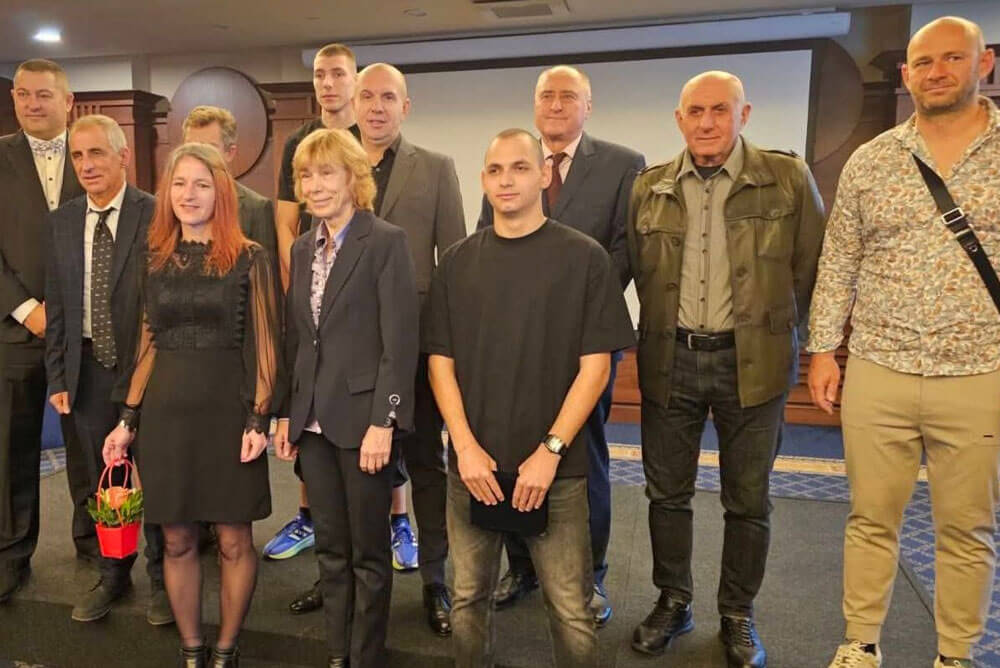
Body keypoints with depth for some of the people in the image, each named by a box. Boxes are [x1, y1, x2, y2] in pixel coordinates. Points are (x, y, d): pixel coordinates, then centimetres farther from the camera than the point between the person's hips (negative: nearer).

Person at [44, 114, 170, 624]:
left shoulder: (157, 215, -9)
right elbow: (56, 306, 8)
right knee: (95, 481, 14)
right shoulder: (62, 221, 7)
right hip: (87, 370, 4)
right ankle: (112, 574, 34)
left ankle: (162, 577, 28)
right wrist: (57, 378, 5)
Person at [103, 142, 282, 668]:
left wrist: (259, 418, -11)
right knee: (177, 540, 11)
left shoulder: (250, 259, -4)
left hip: (228, 409, -3)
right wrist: (128, 418, 8)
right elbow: (149, 343, 11)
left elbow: (264, 343, -5)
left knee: (233, 541, 6)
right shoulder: (156, 259, 8)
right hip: (166, 411, 4)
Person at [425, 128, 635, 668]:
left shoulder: (584, 258, -3)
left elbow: (595, 367, -5)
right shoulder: (457, 262, 7)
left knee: (571, 610, 3)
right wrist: (465, 447, -6)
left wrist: (550, 450, -11)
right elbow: (440, 362, 5)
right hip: (471, 463, 3)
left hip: (556, 466, -2)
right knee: (469, 598, 14)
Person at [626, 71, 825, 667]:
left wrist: (774, 329, 4)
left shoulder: (789, 177, -3)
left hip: (752, 362, -2)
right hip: (669, 360, 2)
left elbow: (811, 265, 2)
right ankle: (673, 602, 31)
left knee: (748, 499, 9)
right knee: (667, 492, 11)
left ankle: (739, 616, 28)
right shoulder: (650, 188, 4)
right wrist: (664, 328, 9)